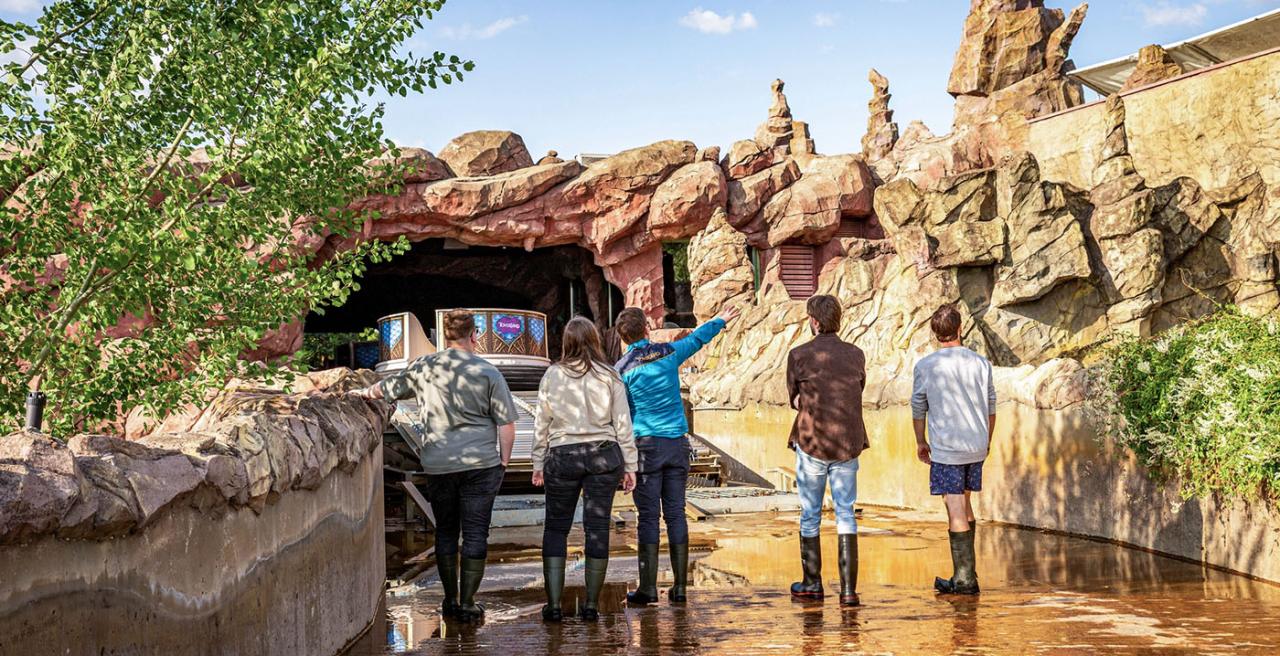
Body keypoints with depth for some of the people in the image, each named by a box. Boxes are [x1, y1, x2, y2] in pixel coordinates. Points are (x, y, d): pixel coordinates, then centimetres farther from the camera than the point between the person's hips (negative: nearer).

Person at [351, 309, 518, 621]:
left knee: (445, 531, 15)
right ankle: (467, 603, 6)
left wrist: (363, 393, 38)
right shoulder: (488, 372, -4)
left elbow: (386, 388, 18)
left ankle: (450, 600, 22)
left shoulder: (423, 368, 3)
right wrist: (503, 461, 7)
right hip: (480, 464, -2)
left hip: (438, 465, 2)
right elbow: (506, 423, -5)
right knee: (475, 533, 4)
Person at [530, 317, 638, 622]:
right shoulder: (609, 376, 0)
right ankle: (591, 605, 10)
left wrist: (538, 464, 11)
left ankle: (554, 604, 4)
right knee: (597, 528, 6)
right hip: (603, 455, 1)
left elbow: (542, 423, 3)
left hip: (563, 456, 0)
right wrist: (629, 465, 7)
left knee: (555, 528, 8)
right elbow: (623, 423, 1)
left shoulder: (552, 375, 0)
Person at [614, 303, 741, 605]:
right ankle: (680, 586, 9)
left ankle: (648, 588, -1)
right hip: (678, 442, 3)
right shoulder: (669, 353, 4)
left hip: (647, 444, -3)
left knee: (648, 516, -1)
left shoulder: (622, 369, -4)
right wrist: (722, 319, 39)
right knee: (676, 513, 6)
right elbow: (698, 338, 22)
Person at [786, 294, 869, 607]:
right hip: (848, 444, 2)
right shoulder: (856, 354, 3)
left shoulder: (799, 355, -6)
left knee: (810, 516, 12)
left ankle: (812, 584, 23)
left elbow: (795, 399, 3)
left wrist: (809, 403, 7)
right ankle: (848, 590, 2)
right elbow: (856, 395, 14)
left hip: (811, 444, -2)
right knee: (846, 514, 7)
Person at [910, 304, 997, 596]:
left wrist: (920, 442, 14)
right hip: (976, 446, 5)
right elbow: (991, 407, 12)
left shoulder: (925, 366, -6)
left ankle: (964, 578, 1)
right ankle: (967, 572, 22)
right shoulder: (981, 363, 5)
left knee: (956, 510, -2)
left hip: (946, 449, -5)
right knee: (964, 504, 17)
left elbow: (918, 409, 1)